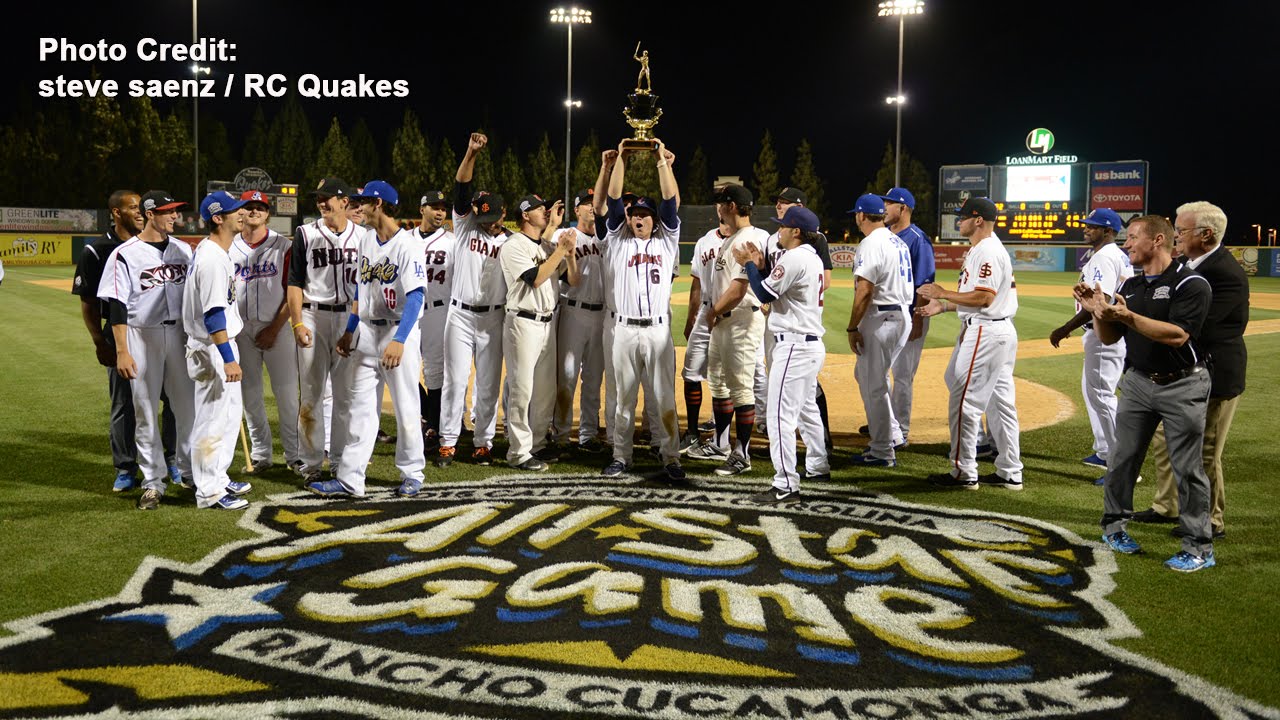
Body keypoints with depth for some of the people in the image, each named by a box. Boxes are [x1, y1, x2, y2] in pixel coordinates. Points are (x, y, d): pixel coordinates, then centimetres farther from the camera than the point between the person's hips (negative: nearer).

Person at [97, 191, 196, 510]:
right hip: (142, 336, -4)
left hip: (179, 333, 4)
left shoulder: (183, 250, 7)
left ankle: (188, 471, 24)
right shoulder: (125, 254, -8)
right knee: (145, 411, 3)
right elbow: (117, 306, -10)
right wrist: (122, 351, -15)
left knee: (188, 405, 8)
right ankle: (153, 482, 11)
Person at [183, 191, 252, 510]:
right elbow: (213, 314, -26)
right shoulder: (213, 259, -21)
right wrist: (228, 359, -27)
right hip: (212, 348, -11)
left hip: (219, 344, 11)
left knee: (230, 412, 19)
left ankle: (219, 478, 31)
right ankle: (208, 492, 7)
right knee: (213, 418, -2)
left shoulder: (214, 250, 11)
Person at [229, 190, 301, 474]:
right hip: (240, 329, 3)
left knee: (286, 392, -3)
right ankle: (260, 454, 19)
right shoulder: (228, 247, 7)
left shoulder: (283, 246, 0)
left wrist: (275, 329, -9)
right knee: (250, 394, 8)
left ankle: (295, 454, 6)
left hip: (275, 327, -2)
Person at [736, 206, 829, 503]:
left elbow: (765, 295, -14)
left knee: (780, 414, -10)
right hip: (814, 344, 11)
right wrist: (760, 265, 15)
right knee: (805, 408, 25)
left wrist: (749, 264, -1)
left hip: (794, 345, -11)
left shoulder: (793, 258, -16)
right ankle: (817, 466, 38)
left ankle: (786, 486, -10)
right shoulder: (813, 258, 16)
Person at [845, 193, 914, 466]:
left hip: (880, 318, -10)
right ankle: (891, 434, 25)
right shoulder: (899, 242, 15)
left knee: (874, 385, -2)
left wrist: (852, 328, -16)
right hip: (902, 315, 10)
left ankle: (882, 452, 4)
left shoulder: (871, 244, -13)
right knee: (865, 374, 23)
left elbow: (864, 291, -20)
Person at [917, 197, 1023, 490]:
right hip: (1000, 332, 11)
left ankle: (964, 473, -1)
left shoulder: (988, 251, -15)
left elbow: (983, 298, -23)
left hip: (985, 334, -11)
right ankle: (1010, 473, 17)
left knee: (965, 400, -6)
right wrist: (942, 306, 18)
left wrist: (943, 293, -15)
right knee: (1000, 403, 12)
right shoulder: (980, 250, 18)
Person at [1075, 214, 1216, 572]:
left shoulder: (1191, 284, -12)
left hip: (1182, 385, -6)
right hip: (1137, 381, 6)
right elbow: (1109, 338, 11)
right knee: (1122, 458, 11)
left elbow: (1177, 335, -25)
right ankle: (1114, 525, 28)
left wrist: (1129, 317, -31)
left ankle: (1199, 547, 9)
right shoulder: (1131, 285, 9)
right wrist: (1097, 310, -7)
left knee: (1188, 467, 0)